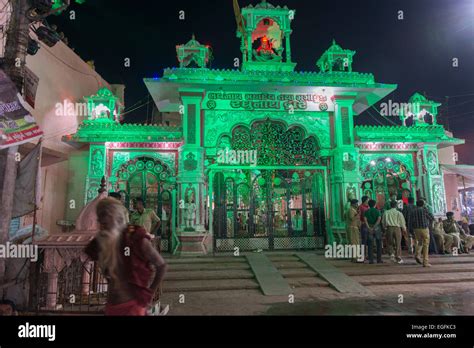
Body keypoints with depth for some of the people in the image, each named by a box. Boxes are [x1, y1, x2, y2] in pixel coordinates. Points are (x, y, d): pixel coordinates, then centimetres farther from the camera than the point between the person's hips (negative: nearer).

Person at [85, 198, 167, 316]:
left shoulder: (136, 239, -16)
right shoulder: (100, 243, -1)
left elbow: (162, 266, -7)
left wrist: (149, 295, -6)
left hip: (132, 306, -5)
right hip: (111, 307, 5)